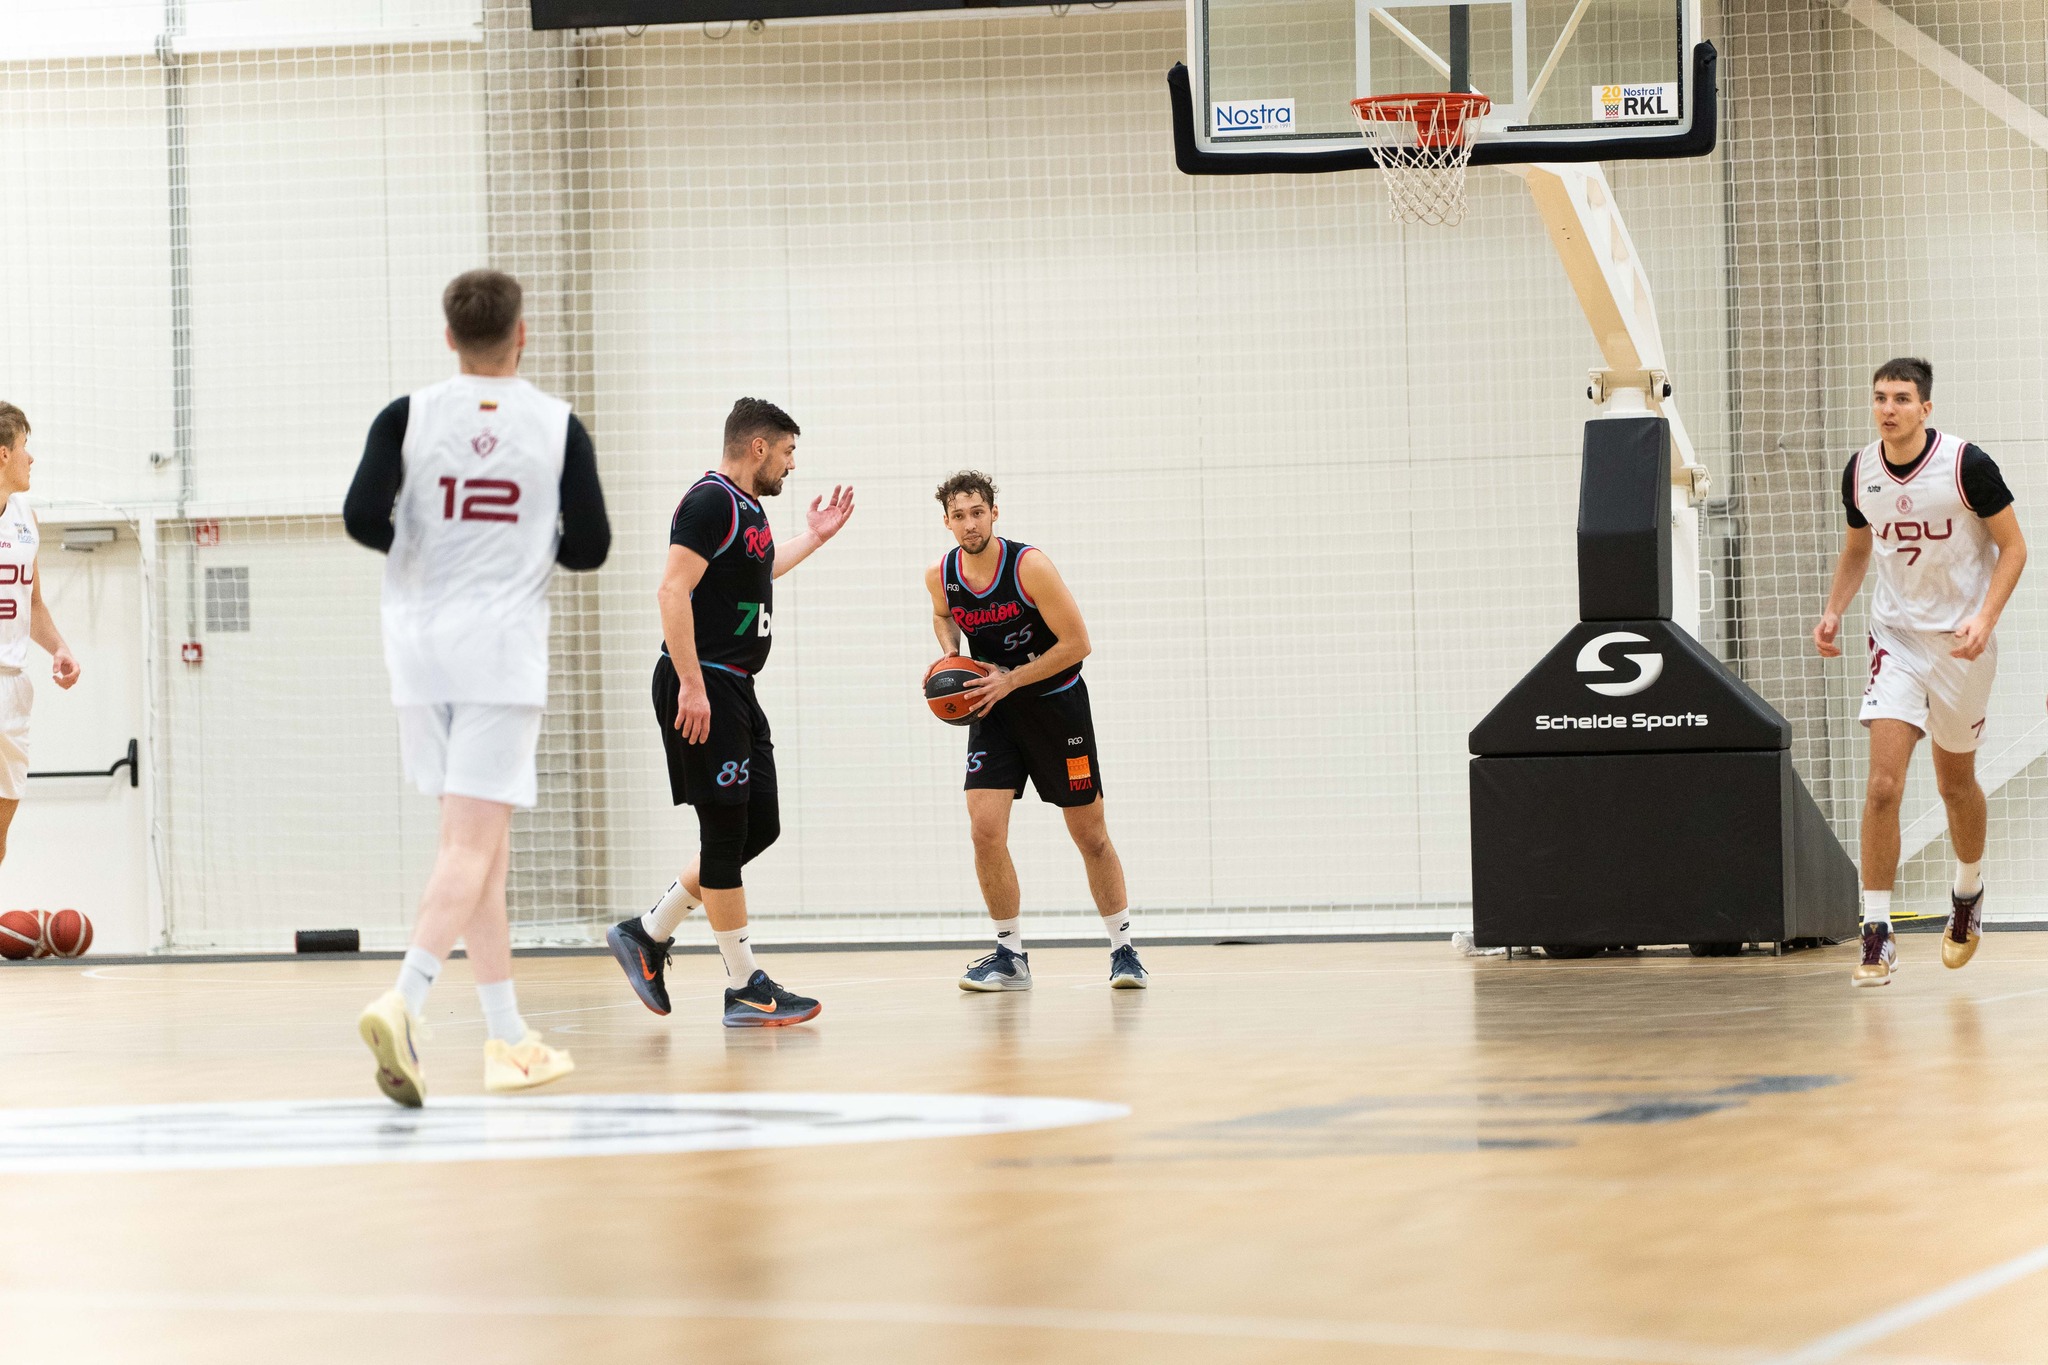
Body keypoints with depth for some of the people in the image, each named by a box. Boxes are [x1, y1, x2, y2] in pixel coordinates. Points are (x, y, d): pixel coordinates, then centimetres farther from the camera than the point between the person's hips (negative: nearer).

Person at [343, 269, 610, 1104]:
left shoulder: (407, 418, -1)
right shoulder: (558, 428, -1)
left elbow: (363, 519, -10)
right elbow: (589, 548, 0)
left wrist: (421, 545, 11)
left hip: (423, 648, 3)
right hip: (504, 645, -3)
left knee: (477, 844, 14)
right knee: (473, 847, -8)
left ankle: (509, 1039, 17)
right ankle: (403, 1002, -31)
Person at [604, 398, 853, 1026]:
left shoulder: (747, 506, 18)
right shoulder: (710, 502, -13)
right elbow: (674, 590, -21)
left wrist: (814, 537, 40)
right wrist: (691, 685, -25)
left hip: (736, 690, 10)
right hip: (703, 686, -10)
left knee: (760, 826, 11)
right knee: (727, 832, -6)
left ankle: (648, 932, 19)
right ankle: (745, 989, -2)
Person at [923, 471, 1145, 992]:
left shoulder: (1029, 566, -22)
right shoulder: (940, 576, -8)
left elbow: (1077, 643, -19)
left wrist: (1010, 680, -22)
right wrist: (950, 655, -4)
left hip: (1055, 702, -3)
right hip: (993, 708, 3)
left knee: (1091, 835, 5)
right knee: (985, 830, -12)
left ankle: (1122, 948, 19)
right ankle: (1011, 956, 0)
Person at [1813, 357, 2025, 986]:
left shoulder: (1966, 465, -15)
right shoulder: (1860, 473, -3)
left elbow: (2012, 546, -8)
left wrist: (1985, 617, -21)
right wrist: (1833, 611, -1)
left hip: (1962, 644, -2)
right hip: (1897, 639, 2)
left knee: (1956, 782, 15)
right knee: (1883, 785, -14)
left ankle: (1969, 890, 44)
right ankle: (1877, 935, -12)